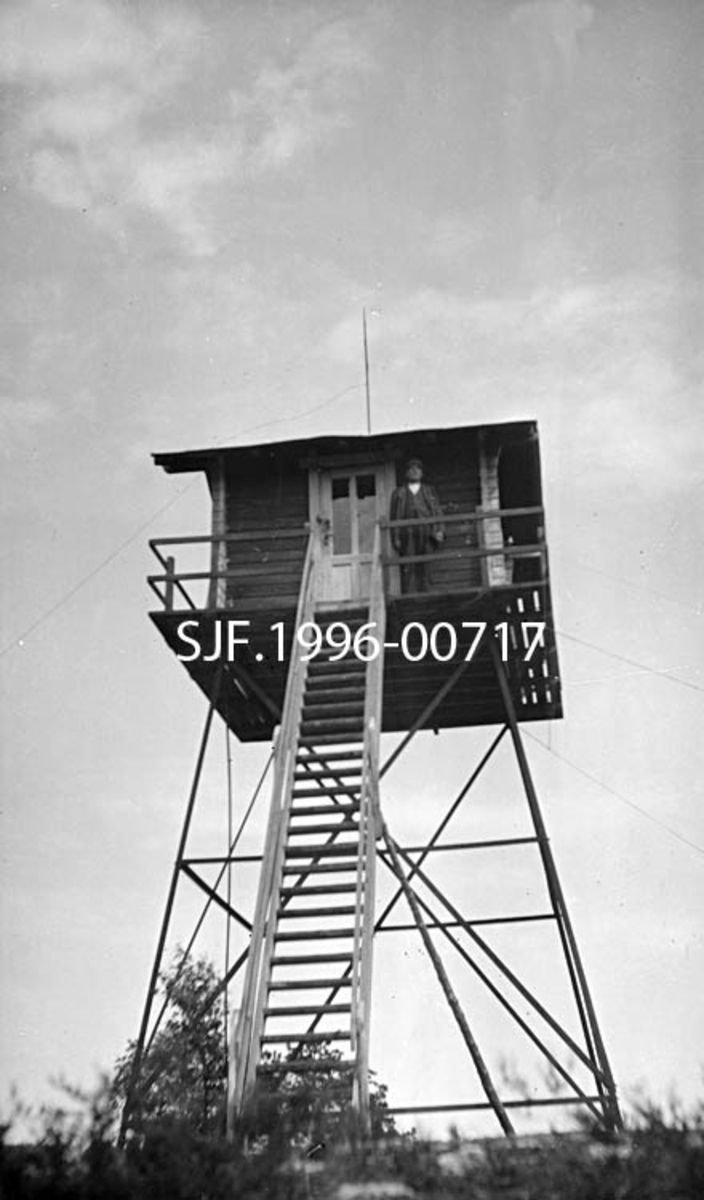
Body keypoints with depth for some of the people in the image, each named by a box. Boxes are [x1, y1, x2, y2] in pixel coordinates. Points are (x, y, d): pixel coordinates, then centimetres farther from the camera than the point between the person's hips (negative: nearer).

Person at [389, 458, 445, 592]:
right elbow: (394, 517, 13)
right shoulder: (399, 493, 19)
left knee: (423, 569, -3)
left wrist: (440, 530, -2)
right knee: (408, 569, -12)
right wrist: (395, 538, 1)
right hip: (407, 535, -1)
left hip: (425, 534, 1)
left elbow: (437, 511, 14)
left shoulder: (429, 491, 22)